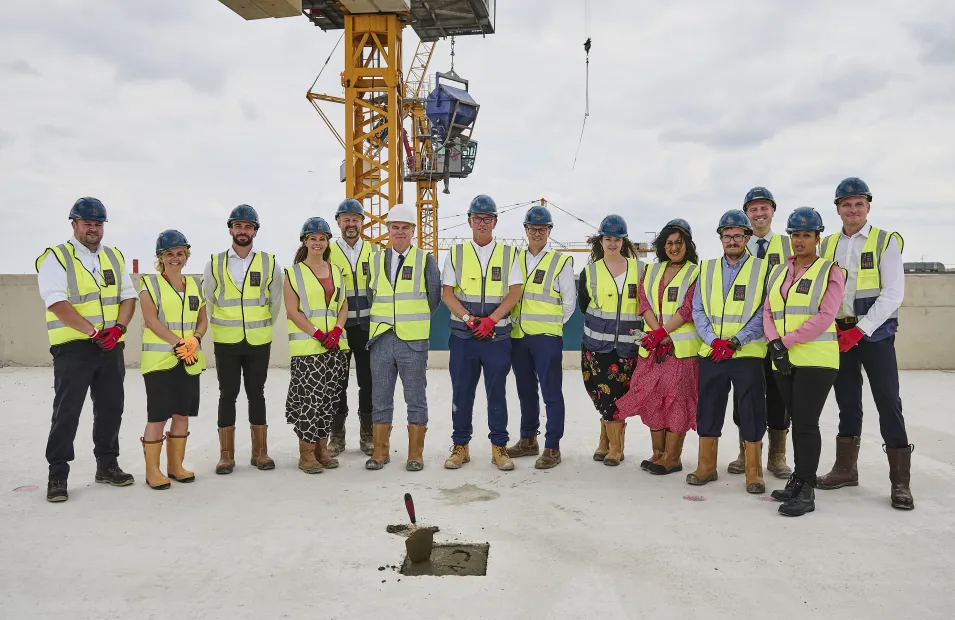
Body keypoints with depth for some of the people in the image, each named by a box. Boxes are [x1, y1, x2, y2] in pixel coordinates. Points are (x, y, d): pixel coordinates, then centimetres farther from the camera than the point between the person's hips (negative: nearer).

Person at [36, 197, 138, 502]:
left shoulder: (115, 257, 13)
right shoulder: (55, 257, -4)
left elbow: (128, 296, 9)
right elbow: (57, 303, -15)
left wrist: (118, 327, -9)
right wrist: (94, 332, -20)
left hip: (111, 348, 5)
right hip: (73, 348, -5)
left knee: (111, 408, 11)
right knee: (66, 412, -2)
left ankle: (107, 465, 24)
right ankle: (57, 475, 7)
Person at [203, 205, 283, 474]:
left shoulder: (270, 263, 0)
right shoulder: (215, 263, 1)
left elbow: (275, 302, 8)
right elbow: (208, 301, 8)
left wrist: (261, 328, 10)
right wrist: (222, 327, 9)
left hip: (259, 341, 0)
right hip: (225, 341, 0)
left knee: (256, 394, 7)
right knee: (228, 395, 4)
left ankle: (260, 452, 16)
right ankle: (226, 455, 12)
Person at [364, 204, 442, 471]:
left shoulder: (426, 260, 2)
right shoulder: (376, 260, 10)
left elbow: (434, 297, 4)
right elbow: (371, 296, 17)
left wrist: (416, 320, 8)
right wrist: (385, 320, 12)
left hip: (414, 341, -3)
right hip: (381, 340, 3)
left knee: (416, 399, 4)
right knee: (380, 399, 8)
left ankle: (415, 455, 13)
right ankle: (380, 452, 18)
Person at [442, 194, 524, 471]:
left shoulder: (508, 254, 6)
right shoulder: (456, 253, 7)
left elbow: (515, 292, -1)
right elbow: (447, 292, 2)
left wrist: (490, 320, -13)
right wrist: (469, 319, -12)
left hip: (497, 334, -1)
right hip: (463, 334, 1)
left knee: (497, 392, 5)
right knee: (461, 391, 5)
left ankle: (499, 447, 14)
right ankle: (460, 446, 16)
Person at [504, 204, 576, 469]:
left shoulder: (561, 261, -1)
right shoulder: (516, 259, 11)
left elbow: (569, 302, 2)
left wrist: (551, 325, 3)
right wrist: (514, 321, 5)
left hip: (547, 337, -5)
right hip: (518, 336, 5)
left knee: (551, 393, -3)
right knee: (526, 391, 15)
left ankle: (552, 448, 4)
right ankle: (528, 440, 26)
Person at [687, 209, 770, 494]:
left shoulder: (762, 269, 1)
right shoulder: (706, 269, 10)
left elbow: (764, 313, -5)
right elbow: (698, 311, 6)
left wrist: (735, 342, -14)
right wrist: (714, 340, -9)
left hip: (748, 354, -3)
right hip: (710, 353, 3)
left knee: (751, 414, 1)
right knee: (708, 410, 9)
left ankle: (754, 473, 14)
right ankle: (706, 467, 22)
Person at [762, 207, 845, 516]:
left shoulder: (830, 271, -1)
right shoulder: (778, 272, 16)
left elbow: (825, 316, -11)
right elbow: (768, 312, 10)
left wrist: (787, 341, -14)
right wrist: (775, 343, -8)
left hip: (816, 359, -5)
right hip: (783, 360, 5)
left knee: (806, 423, -7)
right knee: (797, 421, 12)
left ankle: (806, 491, 0)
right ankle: (799, 479, 22)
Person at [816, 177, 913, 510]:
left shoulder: (886, 242, -3)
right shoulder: (827, 245, 9)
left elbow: (893, 293, -11)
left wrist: (860, 330, -17)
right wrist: (831, 326, -5)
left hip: (875, 333, -4)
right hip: (839, 333, 4)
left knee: (888, 403, -6)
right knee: (847, 402, 11)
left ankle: (900, 481, 0)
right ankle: (845, 468, 22)